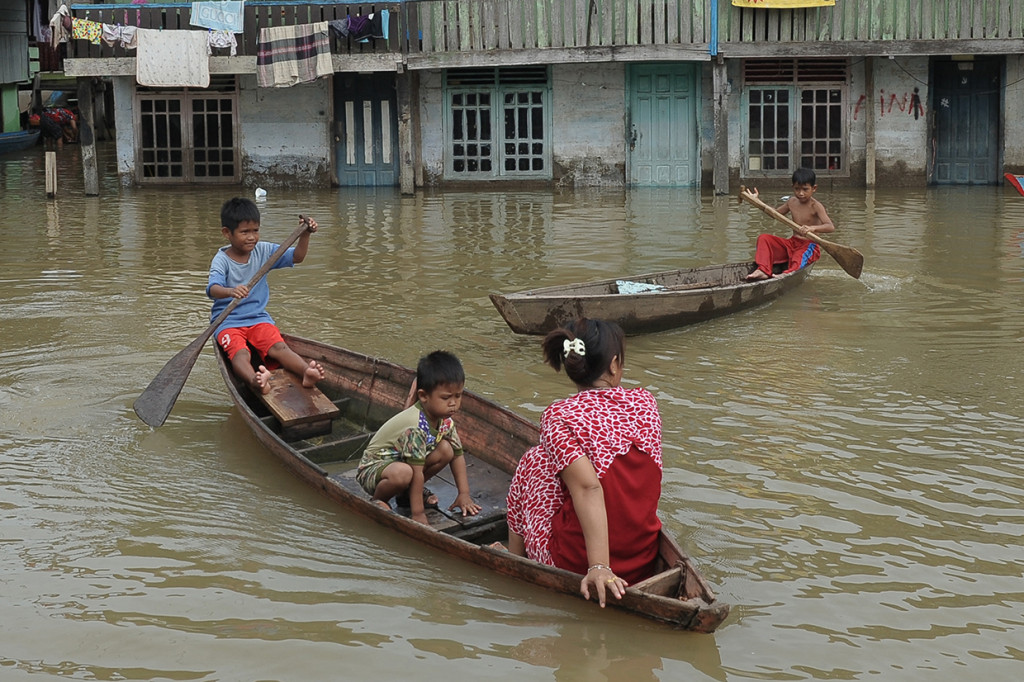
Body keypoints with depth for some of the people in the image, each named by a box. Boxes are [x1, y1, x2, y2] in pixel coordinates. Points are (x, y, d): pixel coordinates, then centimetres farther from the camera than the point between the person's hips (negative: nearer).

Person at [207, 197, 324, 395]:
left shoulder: (263, 251, 5)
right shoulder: (221, 260, -10)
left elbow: (296, 256, 8)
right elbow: (213, 288, -28)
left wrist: (306, 234, -10)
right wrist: (231, 291, -51)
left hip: (258, 317, 4)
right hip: (227, 321, -3)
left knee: (279, 347, -26)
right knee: (239, 353, -34)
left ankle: (306, 372, -53)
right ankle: (255, 381, -64)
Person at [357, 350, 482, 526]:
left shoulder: (445, 420, -7)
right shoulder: (416, 427, -33)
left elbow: (457, 455, 4)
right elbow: (417, 471, -31)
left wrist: (464, 494, -2)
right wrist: (417, 513, -28)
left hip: (401, 460, 8)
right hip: (373, 468, -8)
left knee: (445, 450, -7)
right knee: (403, 473, -40)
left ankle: (408, 492, 7)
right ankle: (377, 500, -8)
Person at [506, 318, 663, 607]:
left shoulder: (558, 416, -15)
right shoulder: (645, 401, -1)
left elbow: (588, 487, -28)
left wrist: (598, 567, -30)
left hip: (576, 563, -5)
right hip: (645, 559, 5)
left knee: (535, 462, 15)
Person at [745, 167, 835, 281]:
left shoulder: (815, 206, -14)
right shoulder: (792, 202, 7)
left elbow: (831, 227, -27)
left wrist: (813, 228, -47)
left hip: (809, 246, -7)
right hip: (792, 243, 7)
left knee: (797, 262, -39)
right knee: (764, 238, -7)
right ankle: (763, 270, -26)